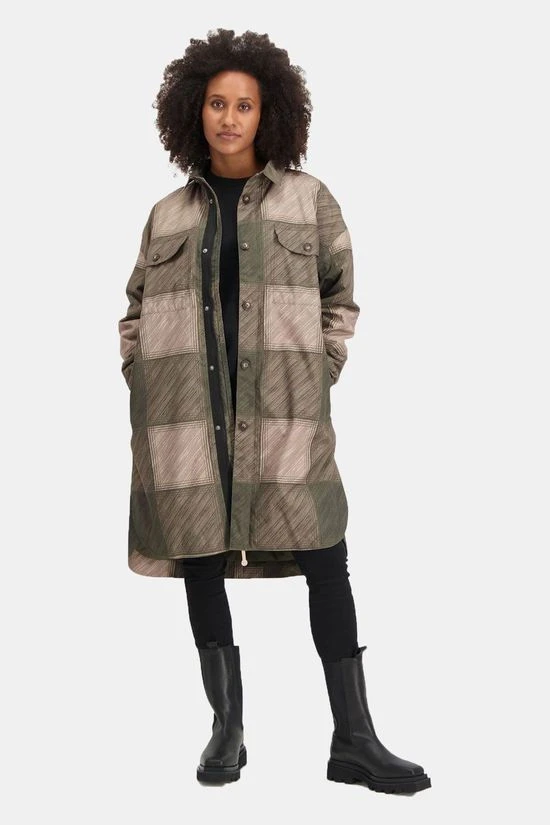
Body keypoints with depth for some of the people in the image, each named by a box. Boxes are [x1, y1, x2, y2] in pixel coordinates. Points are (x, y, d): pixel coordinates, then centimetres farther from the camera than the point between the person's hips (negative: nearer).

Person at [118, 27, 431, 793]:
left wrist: (322, 377, 1)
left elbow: (342, 293, 12)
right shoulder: (168, 214, 12)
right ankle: (228, 730, 15)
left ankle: (354, 739, 2)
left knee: (327, 561, -6)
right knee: (200, 558, 2)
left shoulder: (308, 197, 7)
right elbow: (137, 312, 18)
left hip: (276, 406, -1)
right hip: (185, 411, 2)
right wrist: (141, 391, 4)